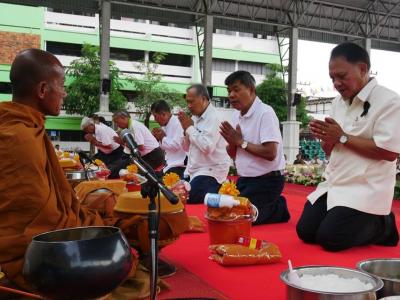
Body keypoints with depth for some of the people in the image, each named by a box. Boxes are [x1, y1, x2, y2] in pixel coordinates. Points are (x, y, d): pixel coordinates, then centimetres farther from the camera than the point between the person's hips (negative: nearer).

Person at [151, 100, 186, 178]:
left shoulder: (177, 123, -14)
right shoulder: (166, 126, 14)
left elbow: (177, 145, -24)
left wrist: (162, 138, -10)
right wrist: (158, 138, 4)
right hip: (170, 165, 9)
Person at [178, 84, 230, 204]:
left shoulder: (213, 118, -13)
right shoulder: (195, 117, 12)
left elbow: (207, 147, -26)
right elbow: (187, 147, 15)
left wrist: (190, 127, -15)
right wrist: (186, 129, -3)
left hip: (210, 172, -8)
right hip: (195, 171, 8)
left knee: (187, 203, -17)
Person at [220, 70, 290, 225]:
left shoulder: (265, 113, -18)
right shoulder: (236, 116, 6)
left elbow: (270, 153, -26)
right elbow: (233, 155, 11)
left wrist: (241, 142, -18)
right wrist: (232, 142, -11)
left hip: (267, 181, -8)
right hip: (244, 180, 8)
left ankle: (278, 209, 8)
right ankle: (272, 207, 20)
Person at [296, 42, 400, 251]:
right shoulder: (339, 102, 11)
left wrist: (342, 137, -16)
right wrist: (327, 138, -9)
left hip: (366, 191, -7)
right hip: (335, 185, 8)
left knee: (330, 239, -16)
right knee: (305, 232, 1)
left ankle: (381, 226, 10)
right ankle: (364, 223, 20)